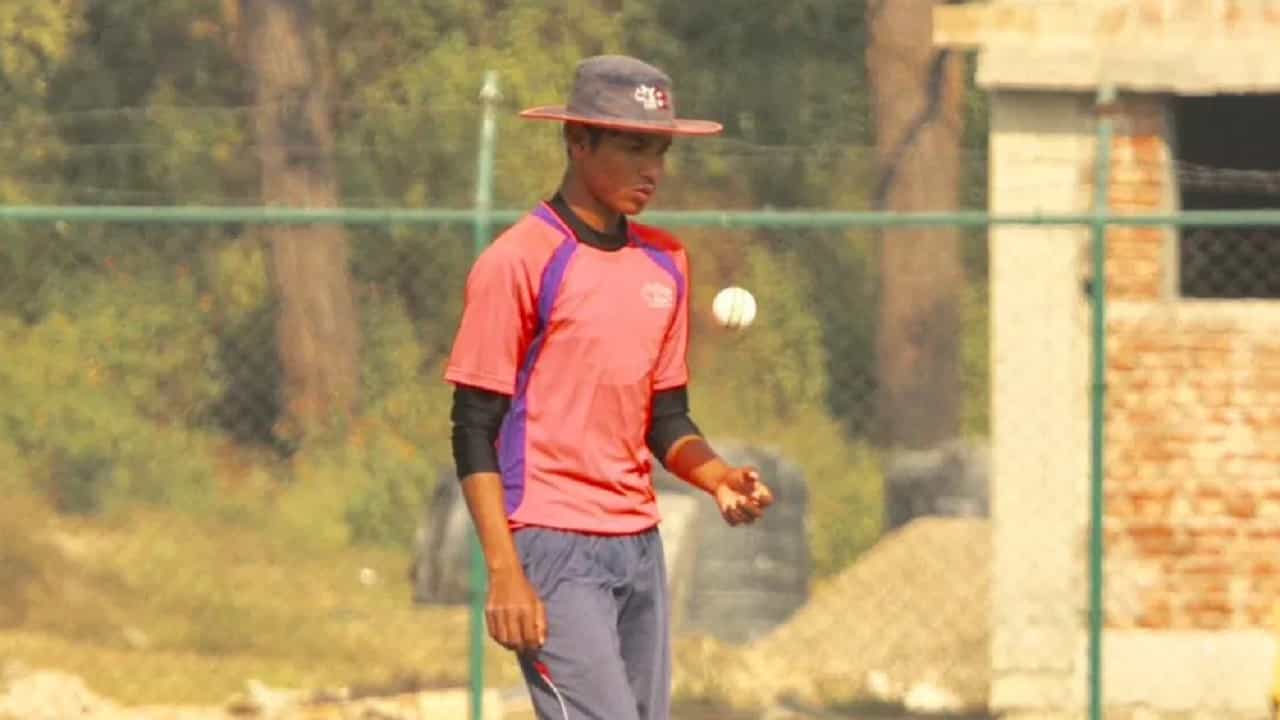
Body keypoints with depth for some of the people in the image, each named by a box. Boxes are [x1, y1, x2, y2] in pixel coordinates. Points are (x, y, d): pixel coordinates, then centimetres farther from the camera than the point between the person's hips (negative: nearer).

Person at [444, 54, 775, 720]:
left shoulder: (663, 261, 14)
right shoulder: (520, 261, -8)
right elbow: (474, 429, -9)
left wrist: (715, 477, -1)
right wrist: (504, 573, -16)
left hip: (640, 546, 7)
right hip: (553, 548, -7)